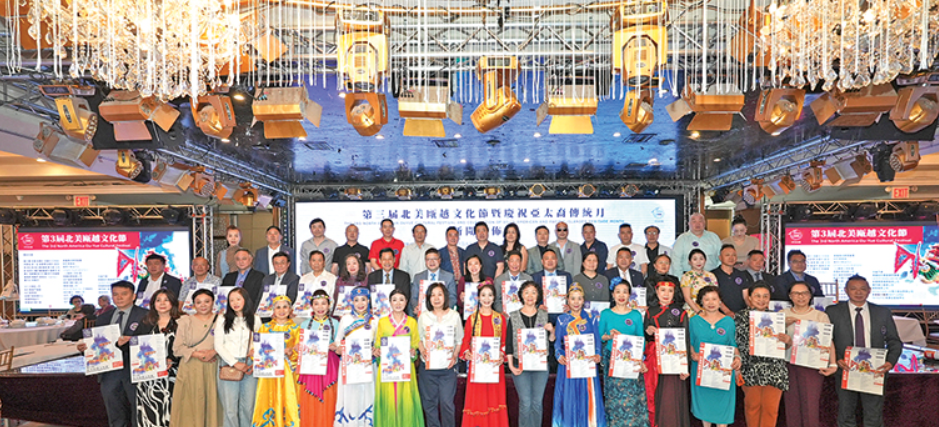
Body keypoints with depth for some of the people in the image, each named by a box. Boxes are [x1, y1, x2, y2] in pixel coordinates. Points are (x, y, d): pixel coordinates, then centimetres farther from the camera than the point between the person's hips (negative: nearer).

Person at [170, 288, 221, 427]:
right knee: (191, 403, 0)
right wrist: (197, 354, -9)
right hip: (190, 368, 0)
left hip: (212, 368, 0)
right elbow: (177, 347, 3)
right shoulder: (185, 320, 8)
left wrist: (213, 352, -17)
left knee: (211, 401, 0)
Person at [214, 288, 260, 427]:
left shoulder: (255, 319, 11)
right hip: (229, 366, -1)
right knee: (230, 409, -3)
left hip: (249, 366, 1)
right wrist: (235, 363, -7)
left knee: (248, 407, 1)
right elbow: (218, 345, 2)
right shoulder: (223, 319, 7)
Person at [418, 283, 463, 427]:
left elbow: (459, 340, 5)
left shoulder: (454, 315, 2)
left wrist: (454, 356, -10)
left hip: (448, 366, -1)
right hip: (427, 366, 1)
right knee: (429, 402, 9)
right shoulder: (423, 316, 4)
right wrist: (423, 351, -11)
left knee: (447, 402, -1)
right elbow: (419, 339, 7)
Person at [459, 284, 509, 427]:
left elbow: (505, 341, 5)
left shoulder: (500, 318, 7)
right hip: (476, 364, -1)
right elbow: (465, 341, 3)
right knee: (477, 398, 2)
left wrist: (502, 354, -12)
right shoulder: (472, 318, 4)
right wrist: (466, 352, -15)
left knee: (495, 397, 4)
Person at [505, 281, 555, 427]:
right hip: (520, 365, -2)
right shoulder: (514, 317, 1)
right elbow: (509, 343, 1)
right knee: (525, 403, -3)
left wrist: (551, 331, -11)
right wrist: (511, 365, -6)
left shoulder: (544, 315, 7)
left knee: (537, 402, 7)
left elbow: (551, 340, 9)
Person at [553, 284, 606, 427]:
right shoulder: (562, 320, 6)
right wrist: (559, 356, -17)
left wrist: (598, 356, -14)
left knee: (588, 398, 2)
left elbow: (597, 341, 4)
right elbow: (557, 343, 1)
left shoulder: (591, 319, 7)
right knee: (569, 398, 2)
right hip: (568, 365, 0)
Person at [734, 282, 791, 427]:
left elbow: (788, 344, 12)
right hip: (751, 369, -2)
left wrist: (788, 340, -11)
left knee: (770, 407, 1)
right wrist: (737, 364, -7)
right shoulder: (741, 316, 2)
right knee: (752, 405, 1)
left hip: (775, 371, 2)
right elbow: (736, 341, 2)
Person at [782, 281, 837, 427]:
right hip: (788, 365, 2)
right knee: (791, 406, 4)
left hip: (812, 366, -2)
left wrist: (833, 364, -11)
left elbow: (829, 342, -1)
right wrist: (784, 325, -8)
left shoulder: (821, 316, 5)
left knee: (810, 406, -5)